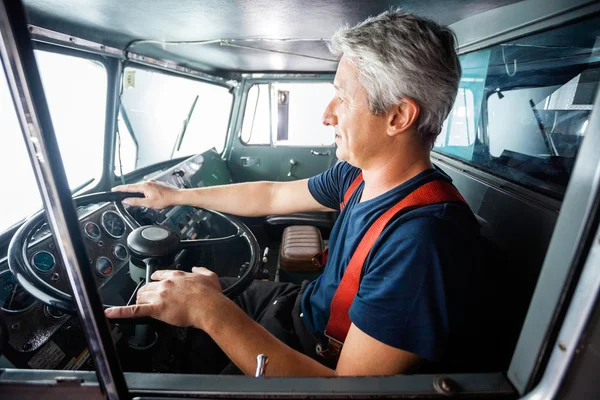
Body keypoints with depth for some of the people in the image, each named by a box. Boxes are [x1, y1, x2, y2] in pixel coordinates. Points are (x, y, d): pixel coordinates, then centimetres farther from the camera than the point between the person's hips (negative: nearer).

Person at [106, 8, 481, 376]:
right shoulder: (357, 173, -10)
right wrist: (176, 195, 9)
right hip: (307, 306, 6)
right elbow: (271, 196, 0)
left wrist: (210, 310, -33)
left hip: (320, 361, -5)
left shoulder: (422, 238, -36)